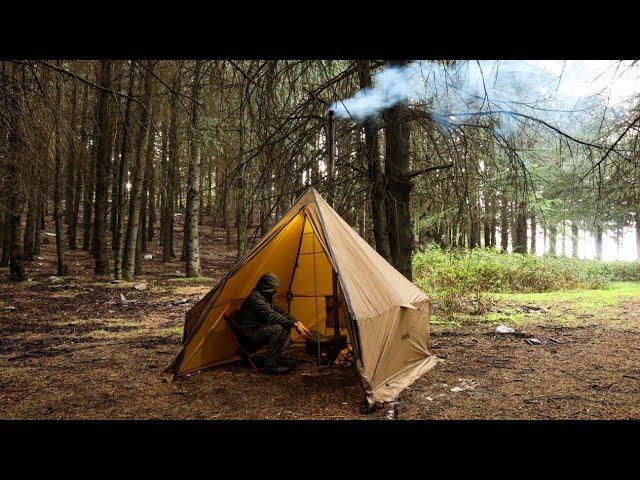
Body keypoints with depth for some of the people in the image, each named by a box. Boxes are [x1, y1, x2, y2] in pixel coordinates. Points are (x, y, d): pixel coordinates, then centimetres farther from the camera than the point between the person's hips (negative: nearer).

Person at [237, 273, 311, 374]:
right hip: (250, 334, -10)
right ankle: (269, 365, -22)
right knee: (278, 329, -30)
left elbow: (278, 310, 11)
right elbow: (272, 316, -29)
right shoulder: (255, 298, -22)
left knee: (286, 325, 2)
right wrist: (294, 324, -25)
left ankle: (280, 356, 3)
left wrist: (297, 322, -1)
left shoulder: (266, 297, 9)